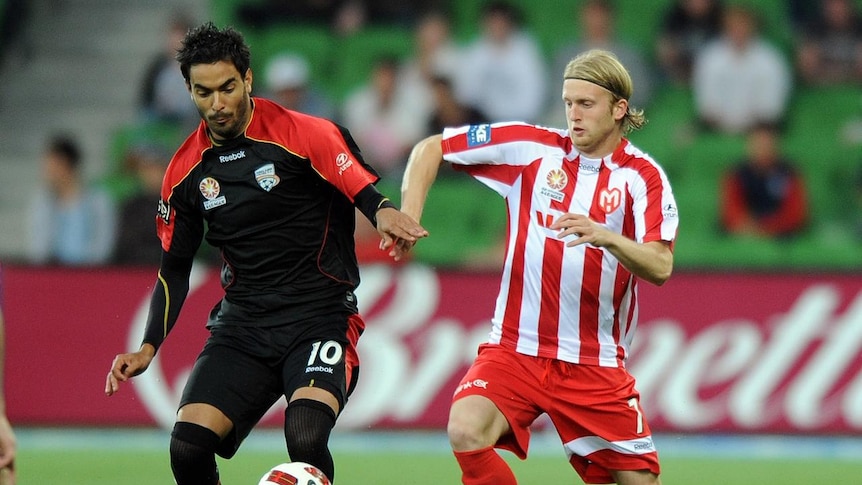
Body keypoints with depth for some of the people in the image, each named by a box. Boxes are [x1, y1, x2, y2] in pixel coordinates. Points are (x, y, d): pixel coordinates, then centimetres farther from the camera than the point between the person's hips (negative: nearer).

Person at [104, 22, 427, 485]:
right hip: (242, 325, 4)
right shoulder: (185, 170, 7)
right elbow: (174, 267, 17)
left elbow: (373, 199, -11)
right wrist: (148, 348, 6)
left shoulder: (306, 135, -7)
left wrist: (385, 214, -36)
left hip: (320, 319, -4)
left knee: (305, 439, -30)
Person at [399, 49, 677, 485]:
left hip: (596, 362, 0)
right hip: (515, 347, 0)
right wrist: (409, 216, -6)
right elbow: (431, 149, 9)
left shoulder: (643, 176, -3)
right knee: (466, 432, -26)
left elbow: (660, 268, -17)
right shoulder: (529, 146, 0)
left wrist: (606, 236, -35)